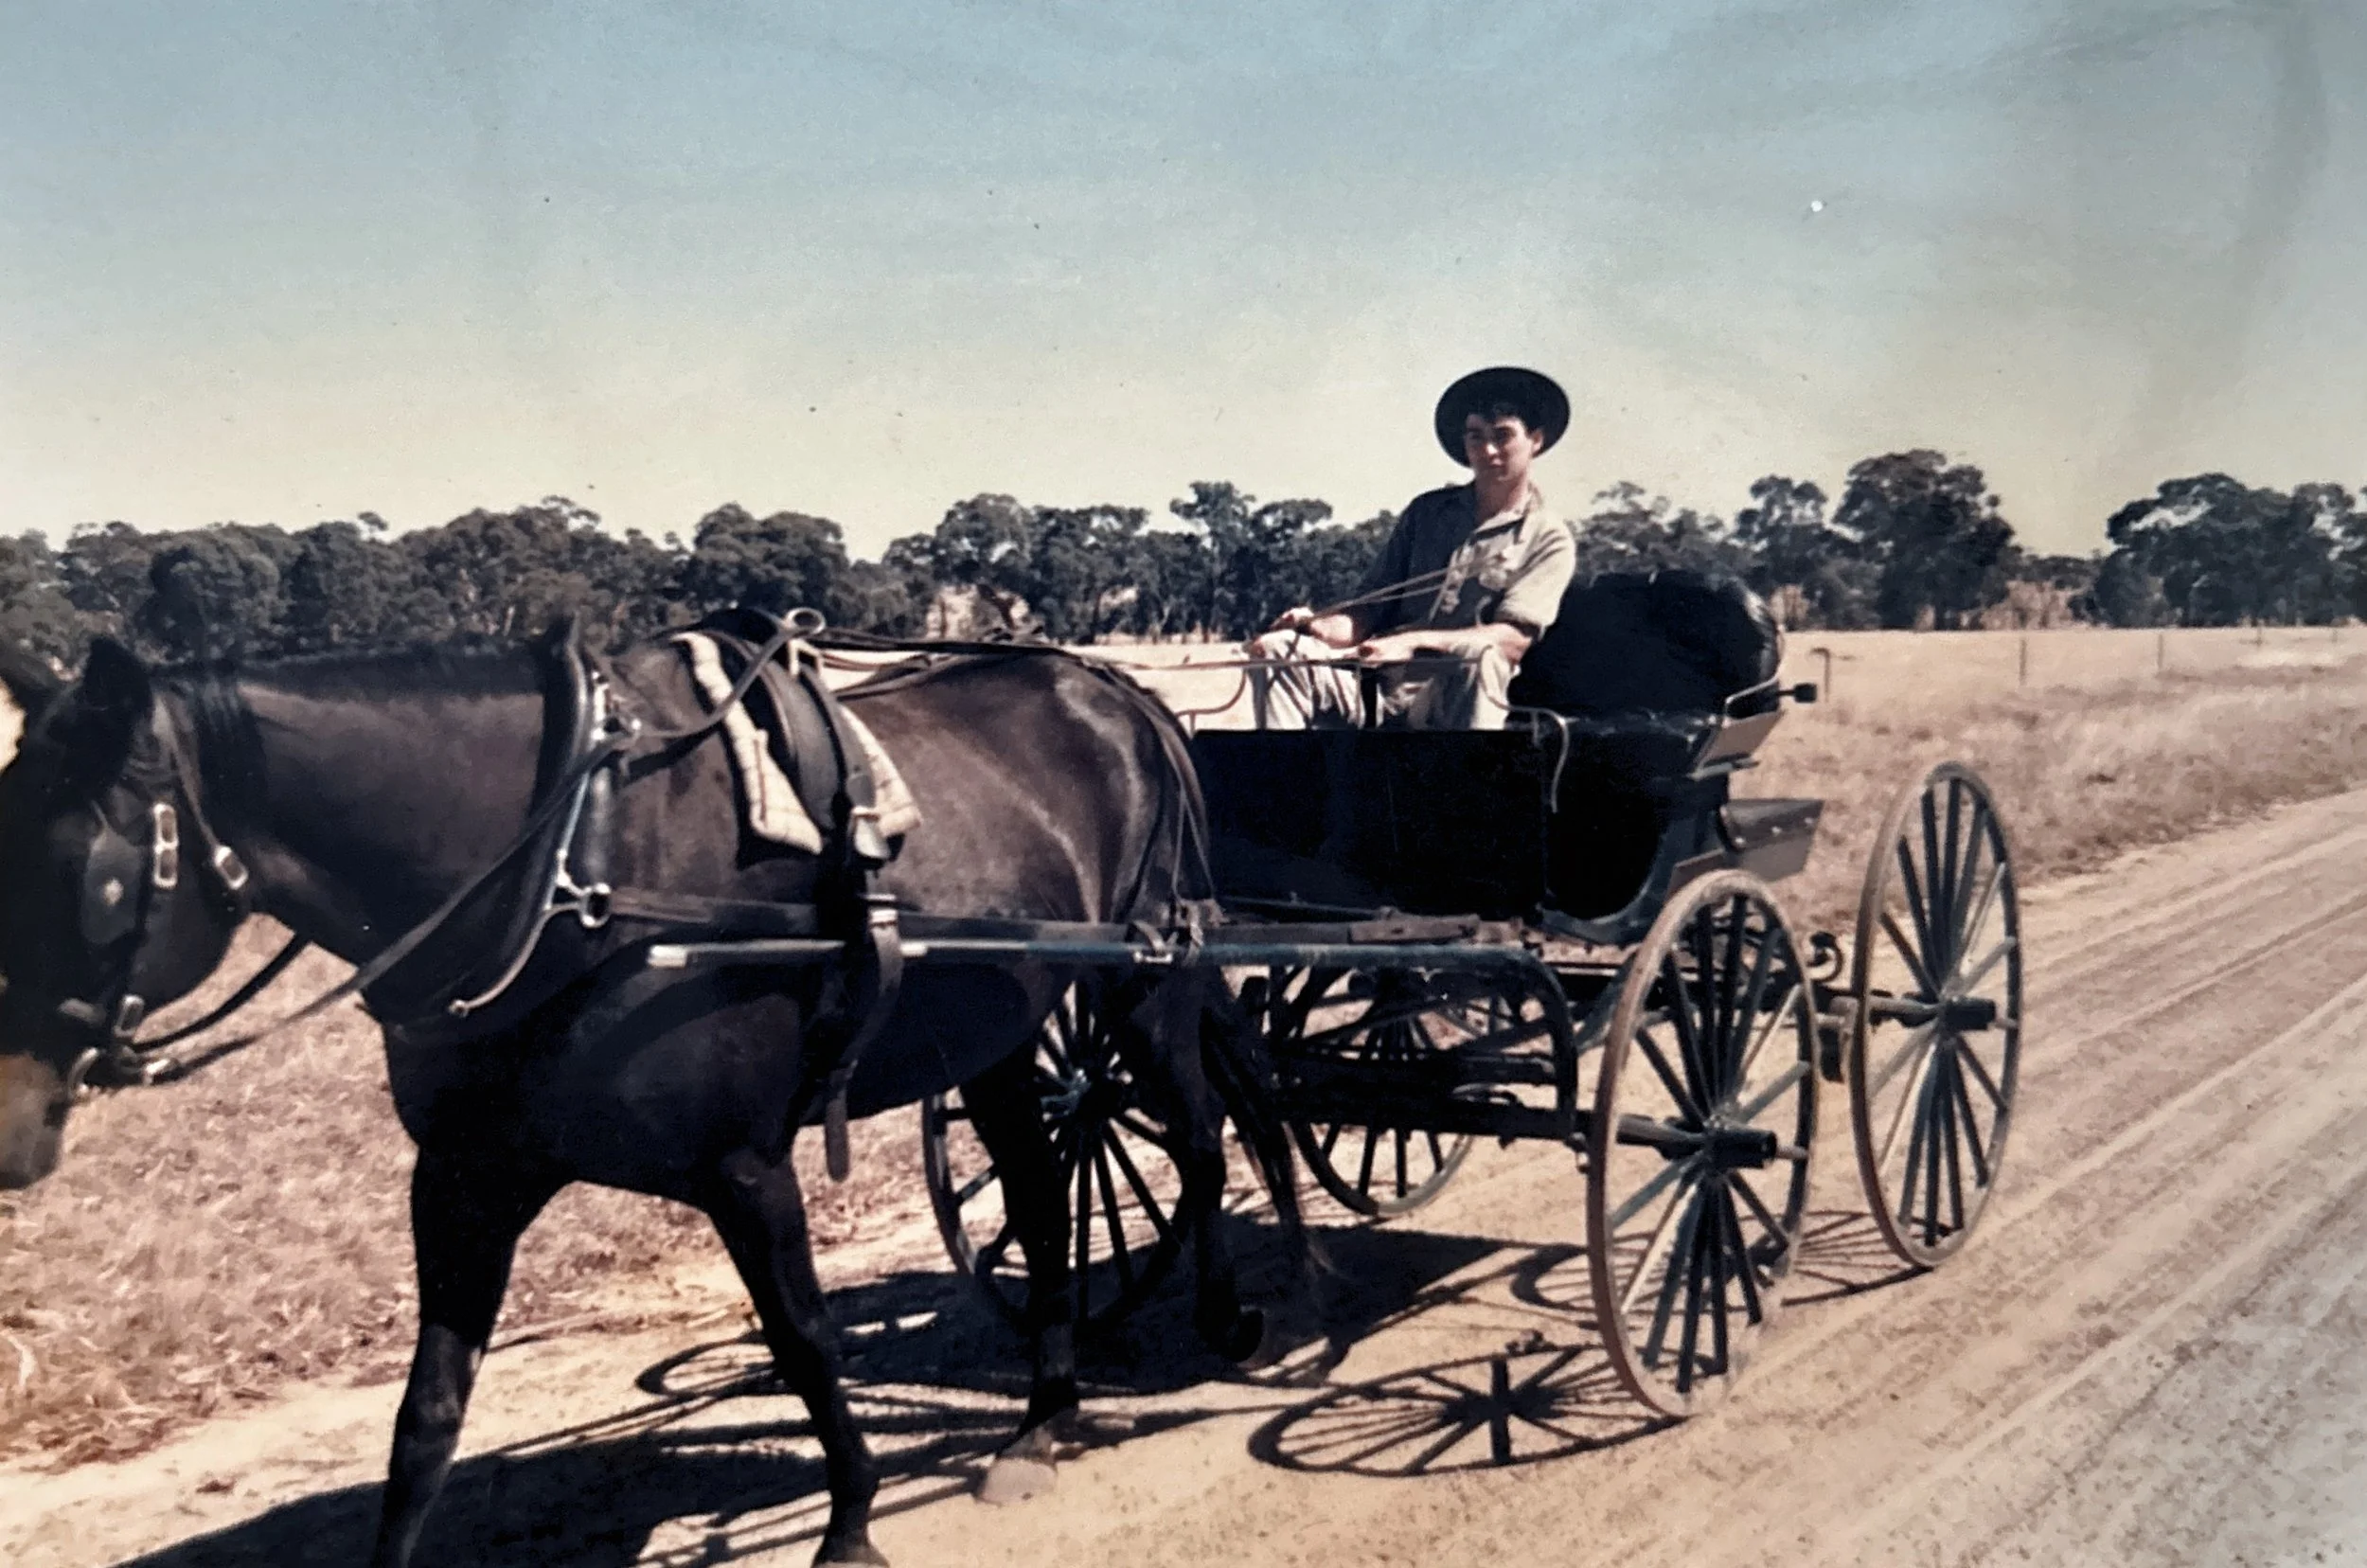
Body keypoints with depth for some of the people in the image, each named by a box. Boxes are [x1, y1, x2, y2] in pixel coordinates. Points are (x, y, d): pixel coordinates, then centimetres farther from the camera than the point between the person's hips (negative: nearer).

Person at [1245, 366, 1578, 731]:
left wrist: (1414, 642, -24)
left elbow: (1512, 641, -9)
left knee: (1480, 656, -38)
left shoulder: (1549, 539, 6)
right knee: (1276, 649, -19)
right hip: (1378, 685, 4)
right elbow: (1369, 608, 15)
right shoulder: (1427, 512, 20)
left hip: (1461, 698, -4)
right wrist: (1320, 627, -9)